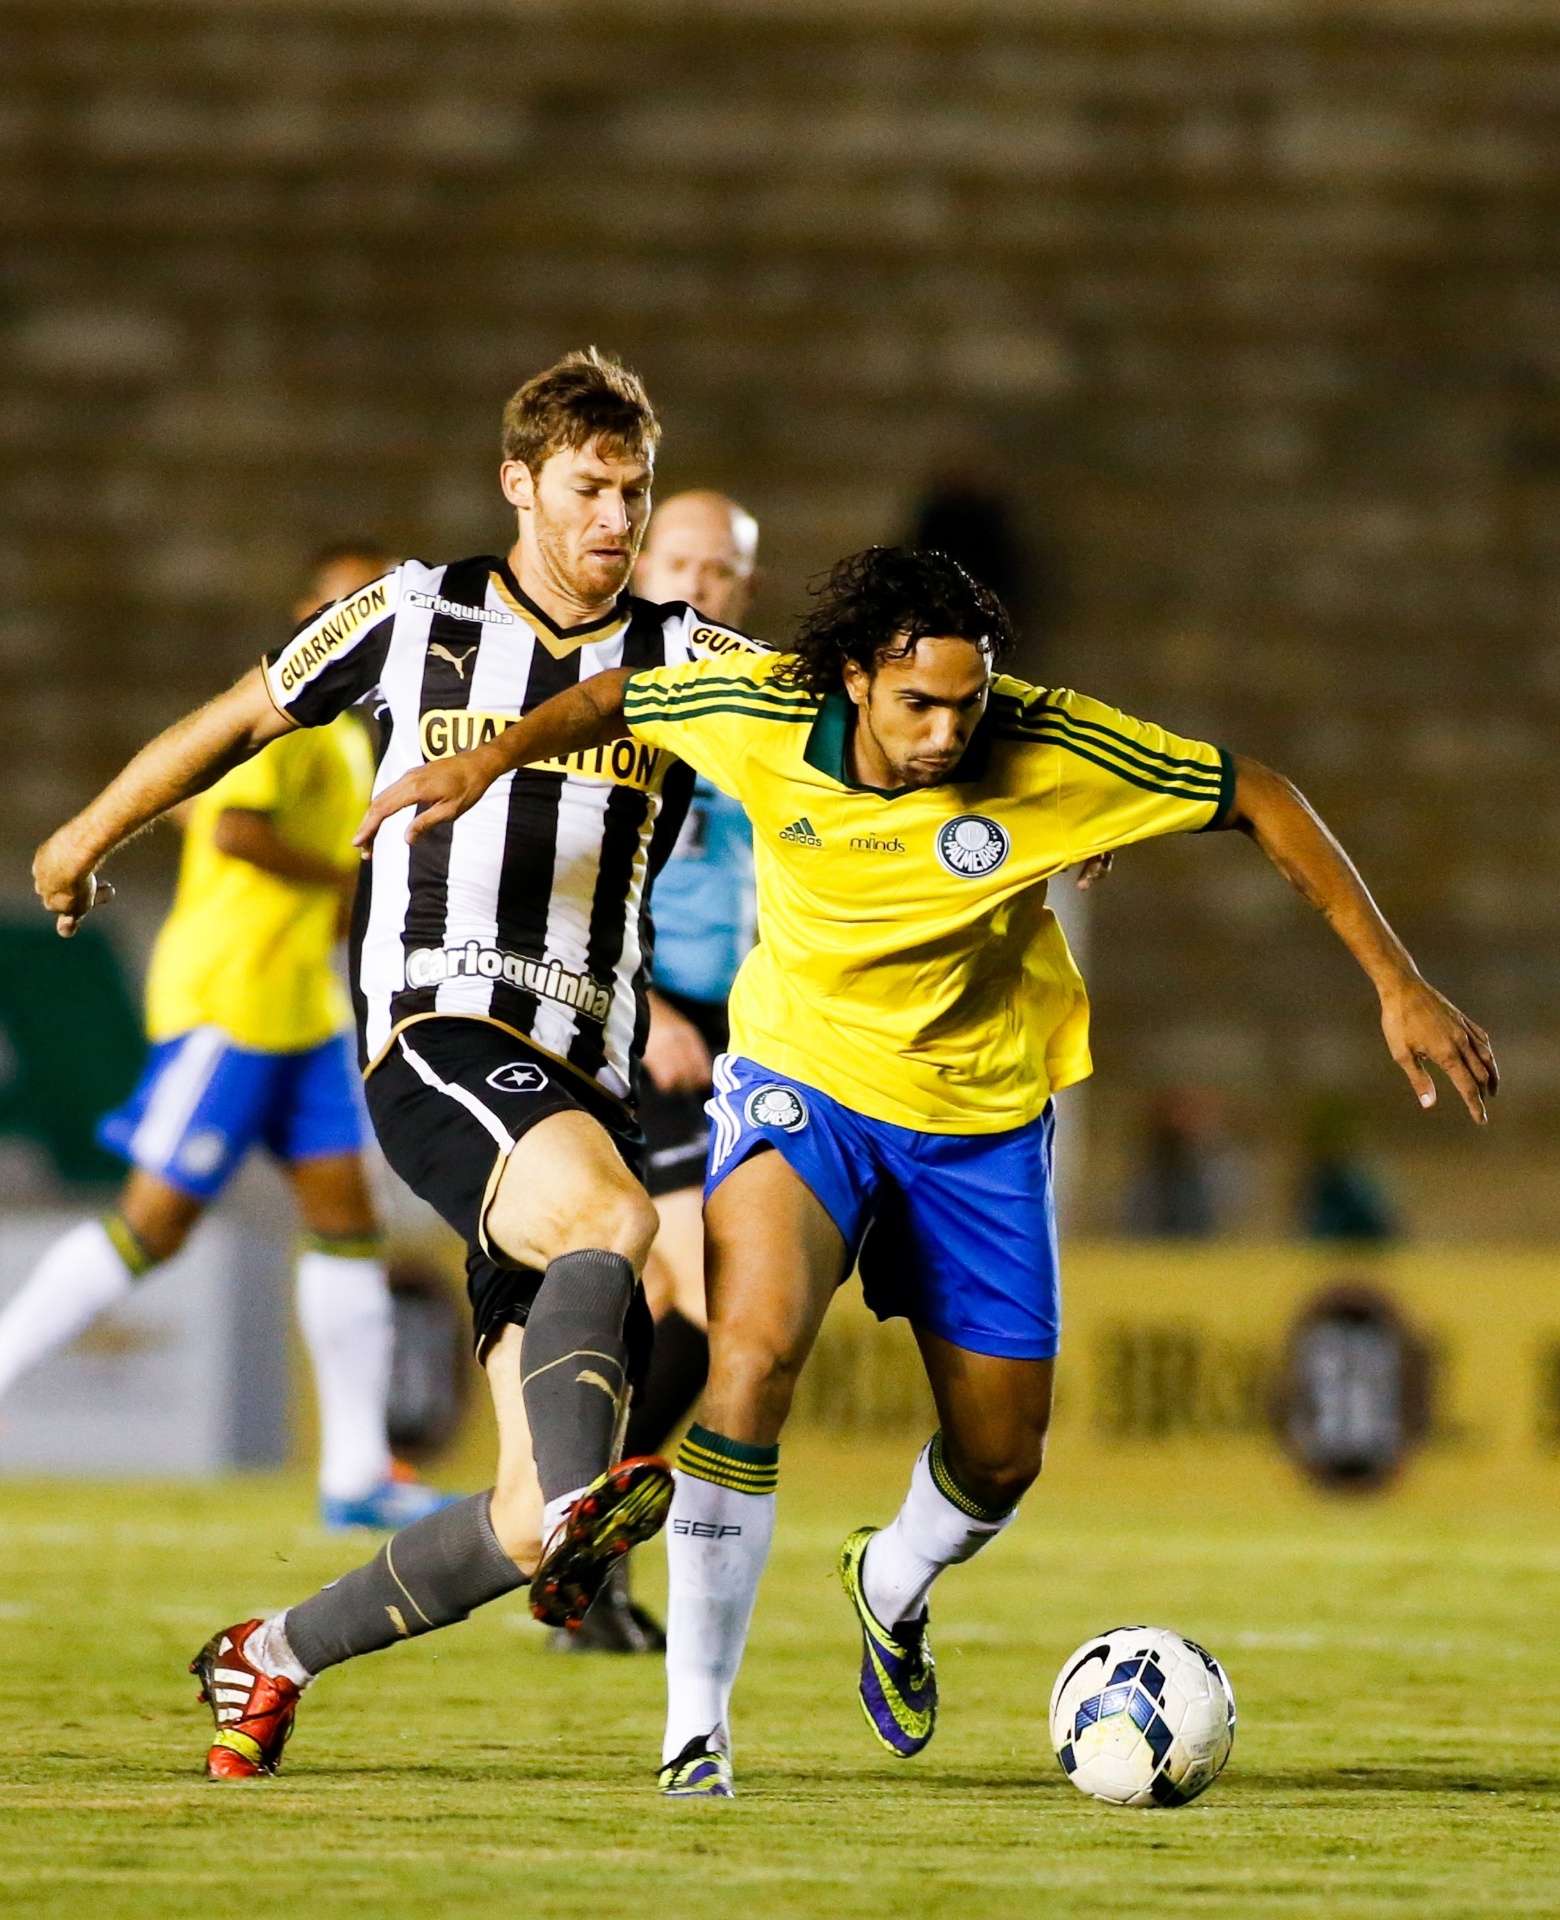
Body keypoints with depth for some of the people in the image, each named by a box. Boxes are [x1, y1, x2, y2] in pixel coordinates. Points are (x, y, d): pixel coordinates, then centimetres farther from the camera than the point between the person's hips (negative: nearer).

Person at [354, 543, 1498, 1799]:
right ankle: (696, 1724, -21)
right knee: (756, 1348, -29)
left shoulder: (1051, 749, -23)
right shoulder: (764, 716, -20)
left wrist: (1398, 986, -14)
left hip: (980, 1116, 2)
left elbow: (1261, 801, -13)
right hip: (800, 1073, -2)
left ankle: (893, 1586, 47)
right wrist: (487, 765, -11)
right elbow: (616, 702, 2)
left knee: (1000, 1461, 8)